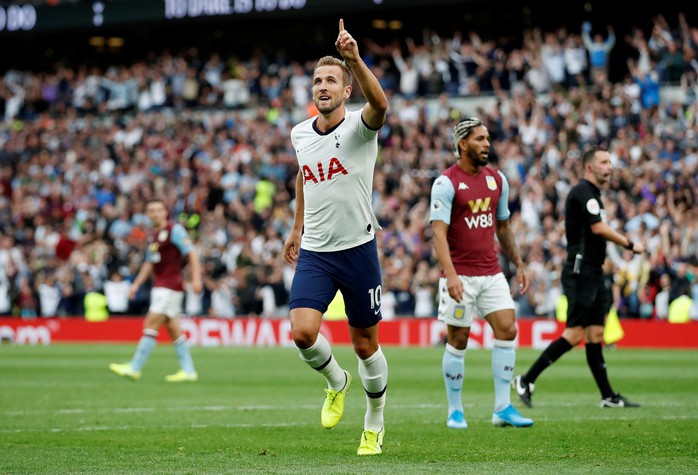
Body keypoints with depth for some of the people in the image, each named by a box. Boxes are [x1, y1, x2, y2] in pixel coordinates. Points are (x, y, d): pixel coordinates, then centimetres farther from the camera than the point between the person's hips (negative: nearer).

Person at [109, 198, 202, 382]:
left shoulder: (175, 230, -9)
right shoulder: (152, 235, 16)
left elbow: (192, 253, -14)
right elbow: (149, 263, 25)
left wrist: (196, 278, -23)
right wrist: (136, 284, 19)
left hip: (171, 285, -9)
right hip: (159, 285, 9)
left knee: (151, 324, -11)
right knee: (173, 329, 7)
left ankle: (134, 368, -11)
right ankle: (188, 370, 11)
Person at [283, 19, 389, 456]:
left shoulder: (358, 127, -10)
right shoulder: (300, 134, 6)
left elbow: (379, 103, -34)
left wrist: (355, 59, -47)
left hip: (358, 248, -3)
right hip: (314, 253, 3)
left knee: (366, 344, 6)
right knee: (302, 332, -16)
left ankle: (375, 425, 26)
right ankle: (336, 382, 16)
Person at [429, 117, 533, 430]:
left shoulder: (497, 179, 10)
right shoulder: (446, 183, -10)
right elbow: (439, 231, -17)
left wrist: (518, 265, 18)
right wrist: (450, 275, -27)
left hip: (491, 273, 5)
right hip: (460, 275, -5)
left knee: (507, 331, -6)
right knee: (458, 341, 1)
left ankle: (503, 408, -1)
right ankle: (455, 412, 13)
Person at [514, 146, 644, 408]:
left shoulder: (593, 193, 18)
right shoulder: (582, 191, -12)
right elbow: (598, 228, -20)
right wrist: (630, 244, -13)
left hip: (593, 273, 10)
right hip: (580, 272, -10)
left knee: (595, 334, 8)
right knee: (574, 334, -12)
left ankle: (608, 396, 8)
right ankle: (526, 380, -7)